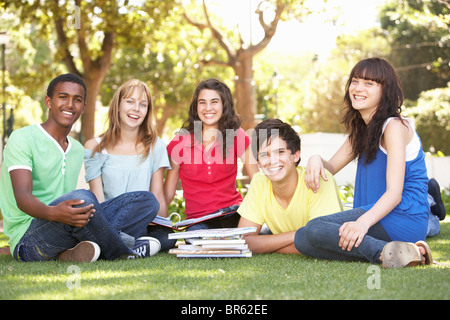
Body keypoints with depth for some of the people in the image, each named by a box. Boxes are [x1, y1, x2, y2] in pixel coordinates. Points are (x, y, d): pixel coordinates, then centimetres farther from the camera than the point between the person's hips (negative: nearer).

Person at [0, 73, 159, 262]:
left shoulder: (77, 149, 19)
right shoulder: (22, 139, -5)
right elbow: (22, 197, -20)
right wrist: (53, 213, -40)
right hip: (27, 241, -7)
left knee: (146, 201, -4)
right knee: (83, 197, -36)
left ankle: (73, 251, -24)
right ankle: (120, 254, -12)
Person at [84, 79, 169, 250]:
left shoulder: (155, 146, 12)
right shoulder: (95, 147, 5)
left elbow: (159, 197, 7)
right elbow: (98, 199, -3)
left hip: (142, 225, 3)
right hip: (107, 219, -3)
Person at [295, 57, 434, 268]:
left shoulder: (394, 126, -10)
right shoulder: (362, 129, 18)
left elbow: (394, 193, -19)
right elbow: (331, 167, 19)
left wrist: (363, 222, -36)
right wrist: (316, 160, -6)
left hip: (404, 218, -10)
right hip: (379, 214, 10)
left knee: (315, 229, -25)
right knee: (302, 239, -5)